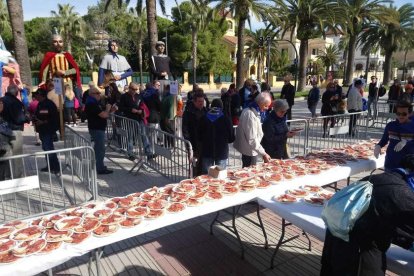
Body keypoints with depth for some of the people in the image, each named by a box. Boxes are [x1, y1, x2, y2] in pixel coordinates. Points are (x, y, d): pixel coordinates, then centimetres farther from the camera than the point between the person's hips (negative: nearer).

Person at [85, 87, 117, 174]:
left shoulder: (93, 103, 14)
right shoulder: (92, 104, -19)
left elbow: (102, 114, 19)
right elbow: (104, 115, -24)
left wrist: (110, 110, 4)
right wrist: (108, 109, -6)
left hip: (98, 128, 11)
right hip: (97, 129, -11)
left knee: (98, 148, 19)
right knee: (100, 149, -5)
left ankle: (98, 165, 30)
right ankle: (100, 169, 1)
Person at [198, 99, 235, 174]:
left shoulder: (204, 118, -2)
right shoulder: (226, 119, -8)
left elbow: (199, 136, 4)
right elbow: (231, 137, -3)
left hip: (207, 151, 2)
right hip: (222, 151, -2)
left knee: (206, 175, 10)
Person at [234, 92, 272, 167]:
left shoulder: (248, 110, 4)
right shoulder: (251, 116, -27)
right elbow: (252, 139, -28)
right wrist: (263, 153, -27)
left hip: (246, 148, 10)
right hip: (250, 151, -10)